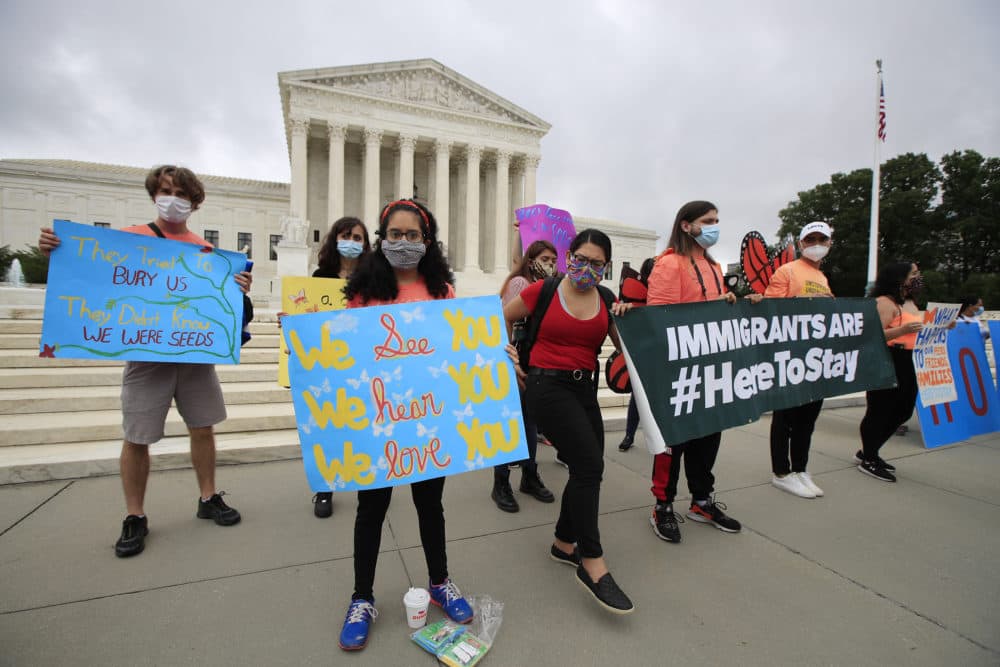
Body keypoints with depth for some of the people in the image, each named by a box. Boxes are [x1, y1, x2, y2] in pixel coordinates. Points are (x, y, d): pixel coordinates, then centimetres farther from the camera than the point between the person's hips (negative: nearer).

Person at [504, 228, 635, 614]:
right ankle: (593, 565, 0)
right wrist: (508, 357, 0)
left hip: (585, 388, 6)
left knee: (586, 469, 11)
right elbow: (500, 320, 5)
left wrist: (627, 319, -9)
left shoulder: (606, 301, 6)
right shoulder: (543, 291, -6)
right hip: (546, 385, -6)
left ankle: (564, 543, 35)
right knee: (589, 465, -14)